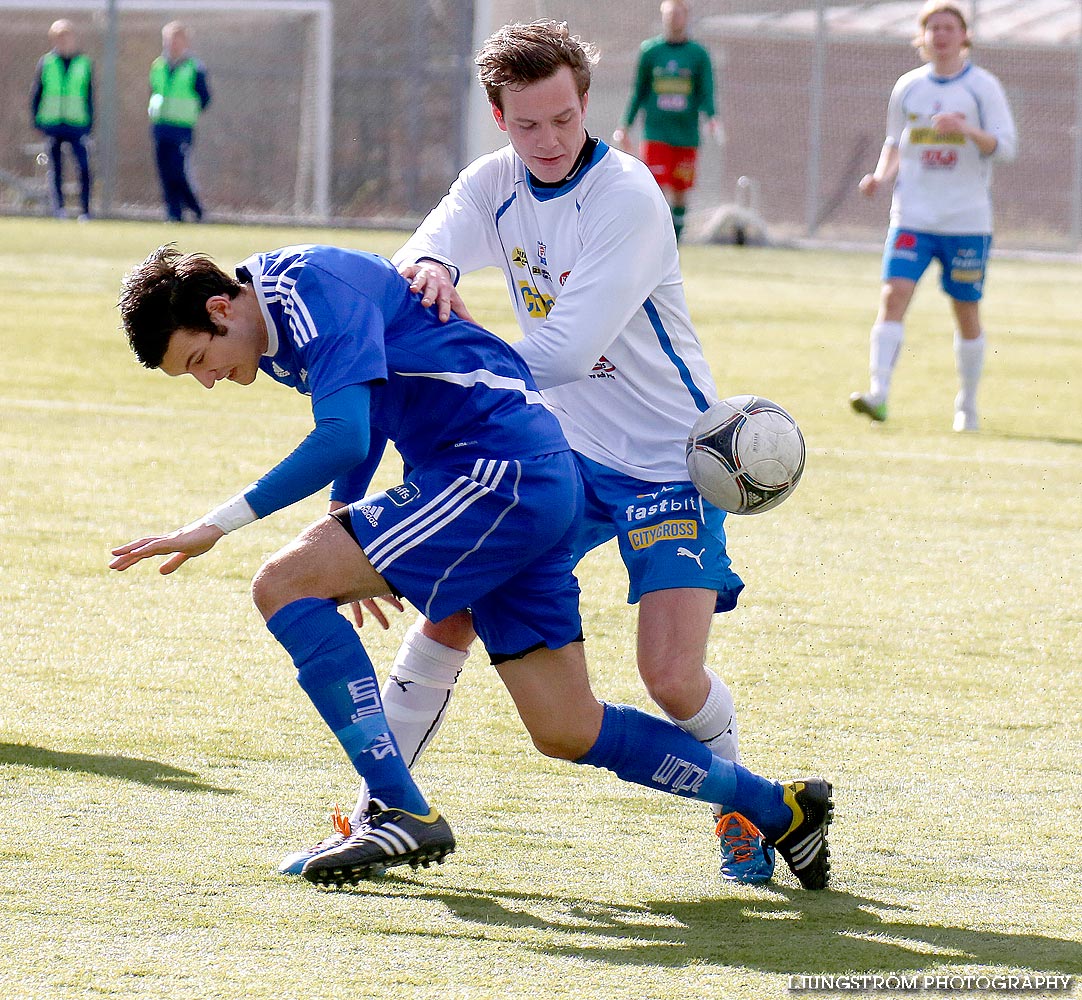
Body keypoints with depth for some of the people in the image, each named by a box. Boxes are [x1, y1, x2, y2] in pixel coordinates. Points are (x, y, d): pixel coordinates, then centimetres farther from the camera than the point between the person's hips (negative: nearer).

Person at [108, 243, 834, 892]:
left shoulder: (311, 286, -16)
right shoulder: (278, 333, 15)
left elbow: (343, 439, -27)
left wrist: (219, 524, -25)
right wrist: (343, 538, 26)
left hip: (503, 470, -10)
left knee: (284, 585, -15)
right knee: (567, 733, 12)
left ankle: (404, 814, -17)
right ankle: (779, 809, 22)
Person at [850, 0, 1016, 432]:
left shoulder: (983, 86, 0)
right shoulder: (907, 87, 9)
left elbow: (1005, 146, -6)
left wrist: (967, 130, -23)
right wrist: (882, 176, 0)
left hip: (967, 219, -2)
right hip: (912, 215, 2)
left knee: (967, 312, 5)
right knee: (893, 296, -16)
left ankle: (967, 405, 20)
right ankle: (878, 393, -23)